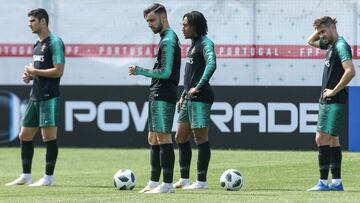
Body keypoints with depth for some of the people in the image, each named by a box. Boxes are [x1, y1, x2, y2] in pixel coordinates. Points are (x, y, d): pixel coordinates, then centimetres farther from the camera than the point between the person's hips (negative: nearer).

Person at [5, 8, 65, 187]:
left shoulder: (54, 42, -12)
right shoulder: (37, 44, 17)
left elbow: (58, 71, -19)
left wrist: (34, 71, -13)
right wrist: (29, 76, 6)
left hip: (49, 97, -10)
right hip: (36, 96, 10)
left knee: (48, 136, -6)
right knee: (25, 135, 11)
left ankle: (48, 177, 0)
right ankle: (26, 176, 18)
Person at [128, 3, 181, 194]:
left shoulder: (168, 40, -13)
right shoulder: (168, 38, 18)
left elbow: (165, 72, -19)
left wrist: (140, 71, -11)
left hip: (163, 97, -10)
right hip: (157, 97, 10)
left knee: (163, 137, -9)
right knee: (153, 138, 12)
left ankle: (167, 184, -8)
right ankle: (154, 183, 16)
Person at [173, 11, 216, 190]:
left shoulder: (205, 43, -11)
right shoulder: (193, 45, 19)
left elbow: (211, 65, -28)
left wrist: (197, 87, -28)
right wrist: (183, 96, 22)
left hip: (200, 98, -10)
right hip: (189, 98, 10)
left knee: (200, 138, -5)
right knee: (180, 137, 13)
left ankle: (202, 181, -1)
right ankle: (184, 179, 19)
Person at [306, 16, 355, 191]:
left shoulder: (340, 46, -16)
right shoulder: (330, 44, 14)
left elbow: (350, 71, -28)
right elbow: (310, 41, 33)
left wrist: (334, 91, -20)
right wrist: (320, 30, 15)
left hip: (334, 101, -10)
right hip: (326, 100, 10)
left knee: (322, 138, -13)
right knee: (332, 139, 11)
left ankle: (323, 182, -14)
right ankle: (337, 182, 14)